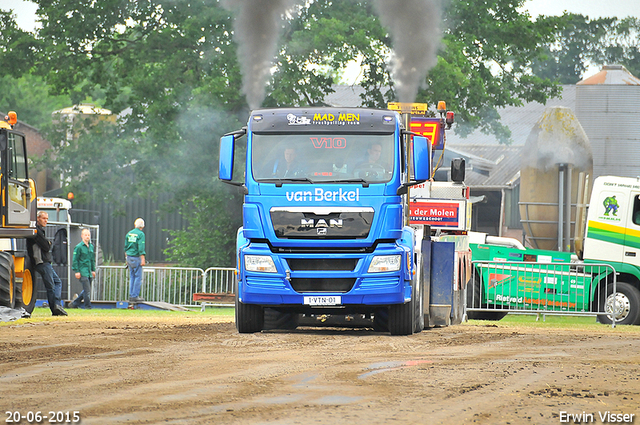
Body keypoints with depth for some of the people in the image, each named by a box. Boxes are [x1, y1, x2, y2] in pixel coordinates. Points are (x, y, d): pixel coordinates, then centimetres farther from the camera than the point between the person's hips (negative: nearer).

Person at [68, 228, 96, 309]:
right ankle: (88, 306, -3)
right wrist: (77, 271, -11)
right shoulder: (79, 247, -6)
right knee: (87, 291, -11)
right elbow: (75, 260, -7)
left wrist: (93, 270, 19)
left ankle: (75, 303, 20)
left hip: (89, 272, 7)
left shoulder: (91, 247, 13)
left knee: (86, 291, 9)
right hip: (83, 272, -7)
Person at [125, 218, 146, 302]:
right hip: (136, 257, -6)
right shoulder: (141, 234, -9)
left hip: (129, 257, 6)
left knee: (132, 277, 11)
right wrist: (142, 259, -14)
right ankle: (135, 296, -6)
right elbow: (141, 248, -16)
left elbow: (126, 247, 14)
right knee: (138, 277, -2)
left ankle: (131, 295, 11)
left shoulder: (129, 233, 10)